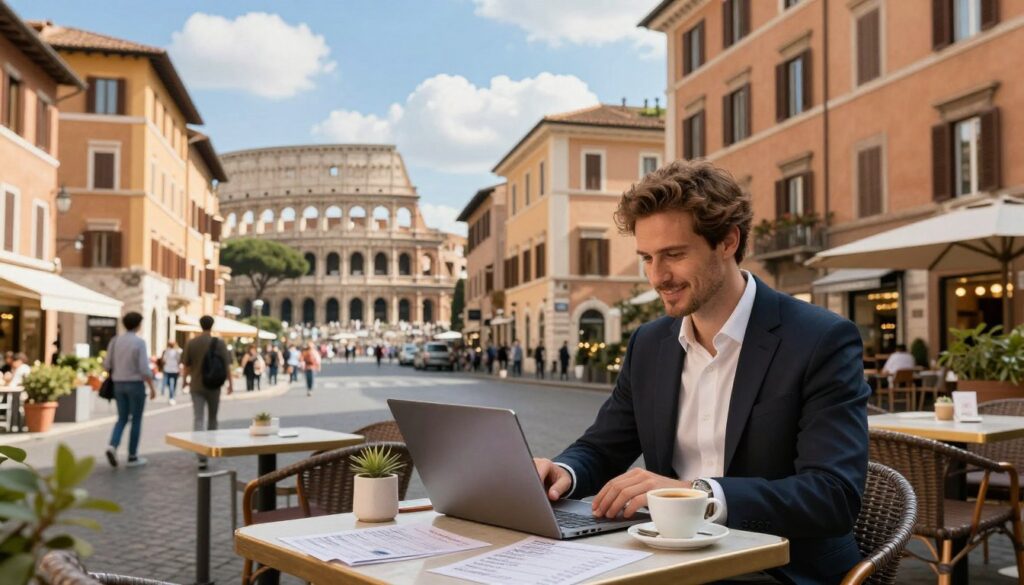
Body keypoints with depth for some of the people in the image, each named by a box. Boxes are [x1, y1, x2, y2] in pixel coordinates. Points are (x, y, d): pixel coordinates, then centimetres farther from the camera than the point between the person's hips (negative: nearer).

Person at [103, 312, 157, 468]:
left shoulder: (115, 341, 2)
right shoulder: (139, 342, -14)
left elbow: (107, 365, 6)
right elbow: (144, 369, -18)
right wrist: (152, 387, -9)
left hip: (119, 385, 5)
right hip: (136, 385, -5)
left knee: (122, 419, 14)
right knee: (136, 420, 6)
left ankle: (112, 446, -10)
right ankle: (132, 457, 10)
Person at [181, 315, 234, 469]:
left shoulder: (191, 343, -1)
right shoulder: (219, 343, -5)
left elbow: (186, 365, 3)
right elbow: (226, 365, -6)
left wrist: (184, 380, 20)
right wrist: (230, 382, 4)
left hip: (196, 386, 0)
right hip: (214, 386, 0)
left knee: (198, 419, -2)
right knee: (212, 418, 17)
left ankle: (202, 457, -10)